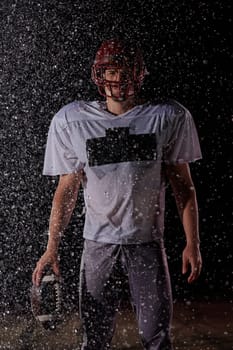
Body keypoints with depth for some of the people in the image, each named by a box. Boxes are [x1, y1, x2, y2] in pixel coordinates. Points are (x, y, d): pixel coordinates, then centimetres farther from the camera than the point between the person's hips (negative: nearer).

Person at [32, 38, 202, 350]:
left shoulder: (168, 117, 0)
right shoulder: (71, 120, 2)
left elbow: (183, 185, 3)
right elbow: (67, 189, 5)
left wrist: (192, 244, -1)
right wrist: (52, 248, 0)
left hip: (148, 244, -1)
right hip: (98, 243, 1)